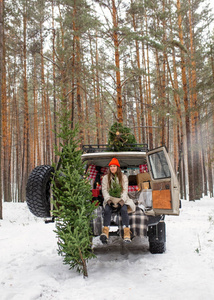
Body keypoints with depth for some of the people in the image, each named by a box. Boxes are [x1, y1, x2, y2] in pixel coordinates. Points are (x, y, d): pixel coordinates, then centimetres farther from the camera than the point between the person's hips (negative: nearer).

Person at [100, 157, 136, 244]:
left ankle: (127, 234, -42)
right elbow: (104, 190, 4)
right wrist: (108, 199, -15)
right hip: (110, 200, 1)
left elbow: (125, 190, 2)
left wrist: (122, 200, -16)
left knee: (124, 209, -33)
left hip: (121, 200, -1)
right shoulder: (105, 178, 13)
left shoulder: (124, 177, 11)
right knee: (107, 210, -32)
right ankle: (105, 232, -47)